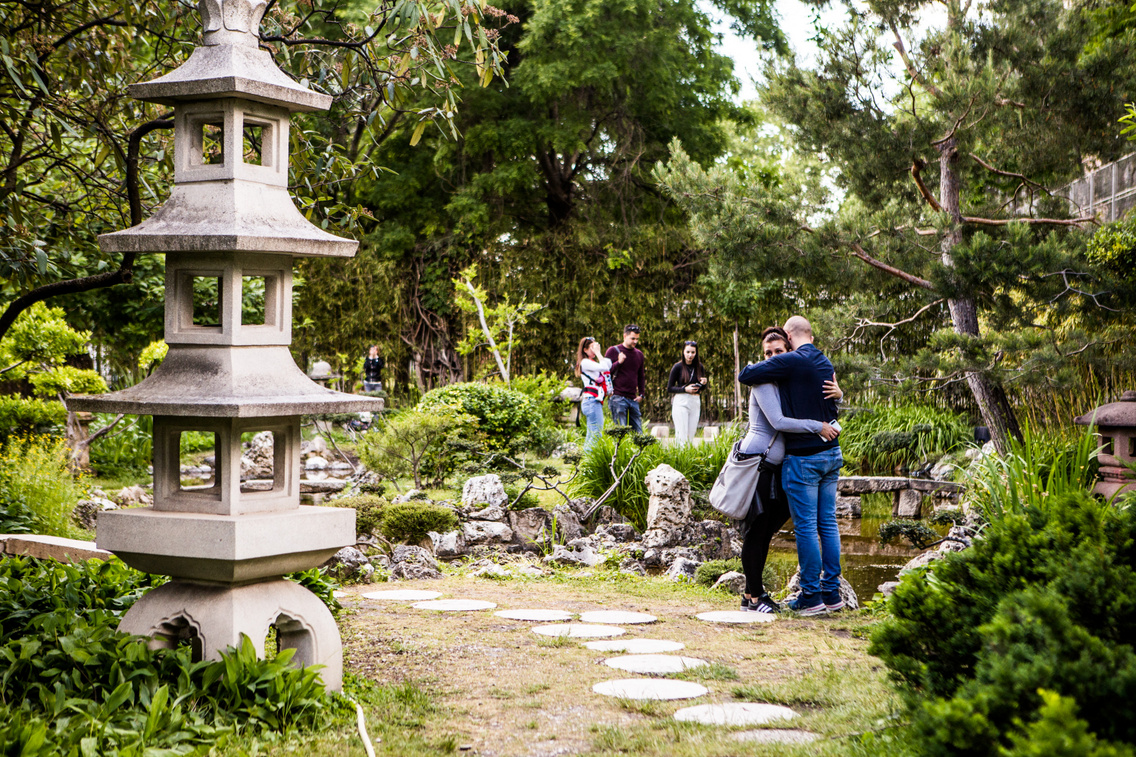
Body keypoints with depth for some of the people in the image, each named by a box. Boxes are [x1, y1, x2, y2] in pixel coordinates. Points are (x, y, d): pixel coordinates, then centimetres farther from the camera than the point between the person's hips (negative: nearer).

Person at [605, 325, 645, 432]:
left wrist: (641, 394, 15)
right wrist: (618, 362, -16)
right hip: (618, 398, -5)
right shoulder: (613, 351, 1)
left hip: (633, 399, 5)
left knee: (638, 432, 2)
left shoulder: (639, 354, 17)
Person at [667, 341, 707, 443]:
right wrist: (685, 389, -15)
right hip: (681, 402, -5)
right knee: (682, 436, -10)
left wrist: (703, 383, -4)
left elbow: (702, 388, 19)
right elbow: (669, 388, -2)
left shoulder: (699, 366, 9)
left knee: (691, 436, 4)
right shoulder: (678, 367, -4)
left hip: (695, 402, 5)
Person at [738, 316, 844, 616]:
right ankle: (832, 592, 16)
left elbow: (745, 375, -12)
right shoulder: (826, 364, 10)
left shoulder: (790, 362, -14)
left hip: (803, 457, -7)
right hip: (832, 453, 7)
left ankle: (812, 595, 5)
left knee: (806, 527, 0)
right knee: (828, 523, 12)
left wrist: (754, 368, 9)